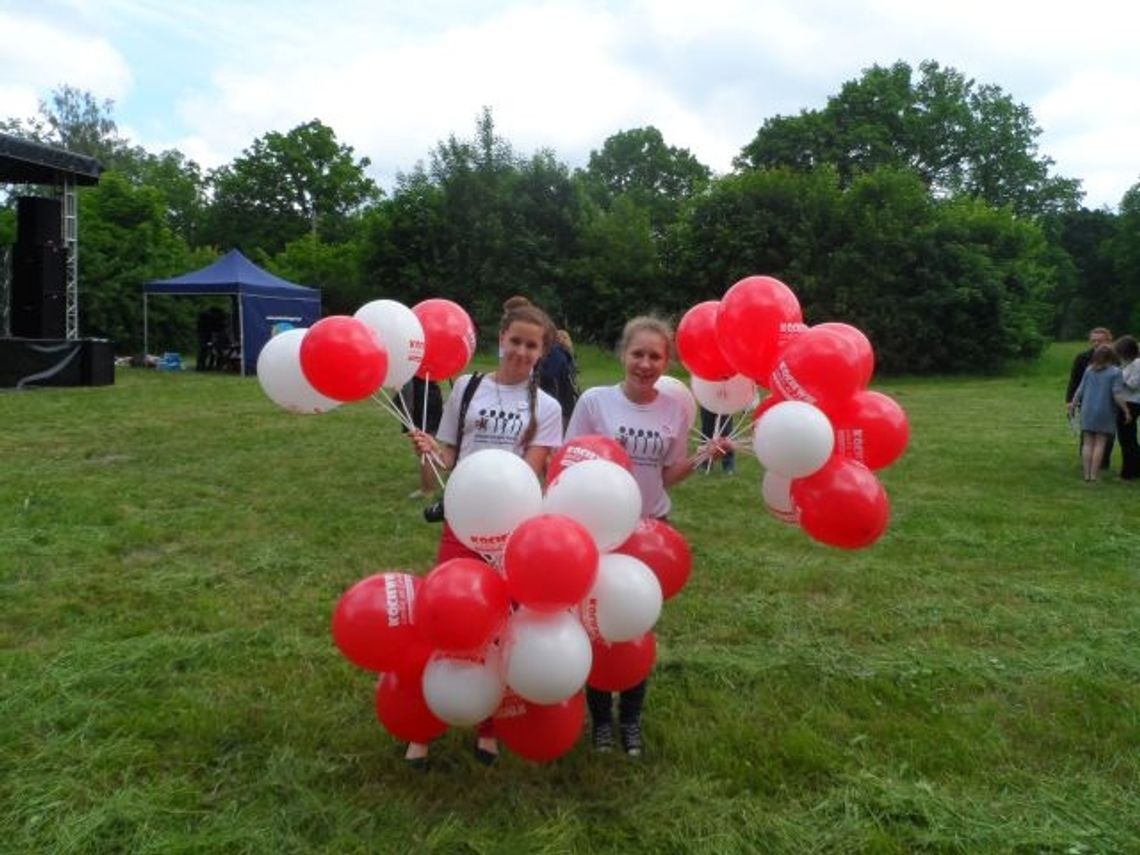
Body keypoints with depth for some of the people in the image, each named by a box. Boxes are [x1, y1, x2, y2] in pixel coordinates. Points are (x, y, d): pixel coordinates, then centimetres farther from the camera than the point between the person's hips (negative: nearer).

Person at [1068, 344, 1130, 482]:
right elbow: (1117, 394, -14)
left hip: (1087, 411, 3)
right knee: (1100, 444, 3)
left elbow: (1080, 390, 6)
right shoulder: (1115, 372, -8)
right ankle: (1094, 475, 1)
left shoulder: (1089, 370, 2)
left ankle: (1087, 474, 9)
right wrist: (1126, 411, -6)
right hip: (1105, 413, -3)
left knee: (1087, 443, 8)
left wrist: (1073, 404, 20)